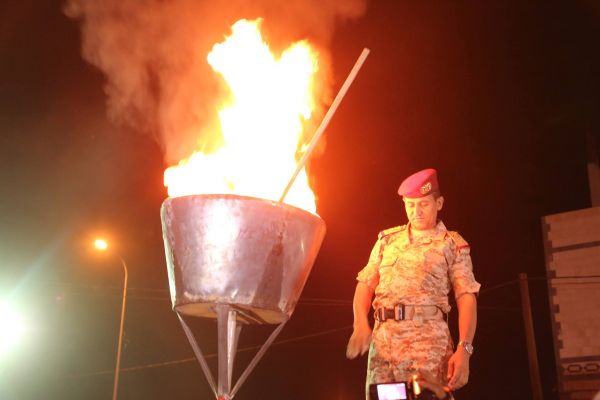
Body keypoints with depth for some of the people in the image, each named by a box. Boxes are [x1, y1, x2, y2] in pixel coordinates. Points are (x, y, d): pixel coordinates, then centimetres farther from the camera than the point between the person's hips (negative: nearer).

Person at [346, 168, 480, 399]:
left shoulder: (453, 245, 8)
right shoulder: (387, 240, 17)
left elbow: (467, 298, 0)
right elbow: (365, 284, 15)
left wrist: (463, 349, -12)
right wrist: (360, 325, -2)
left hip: (428, 339, -3)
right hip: (383, 338, 3)